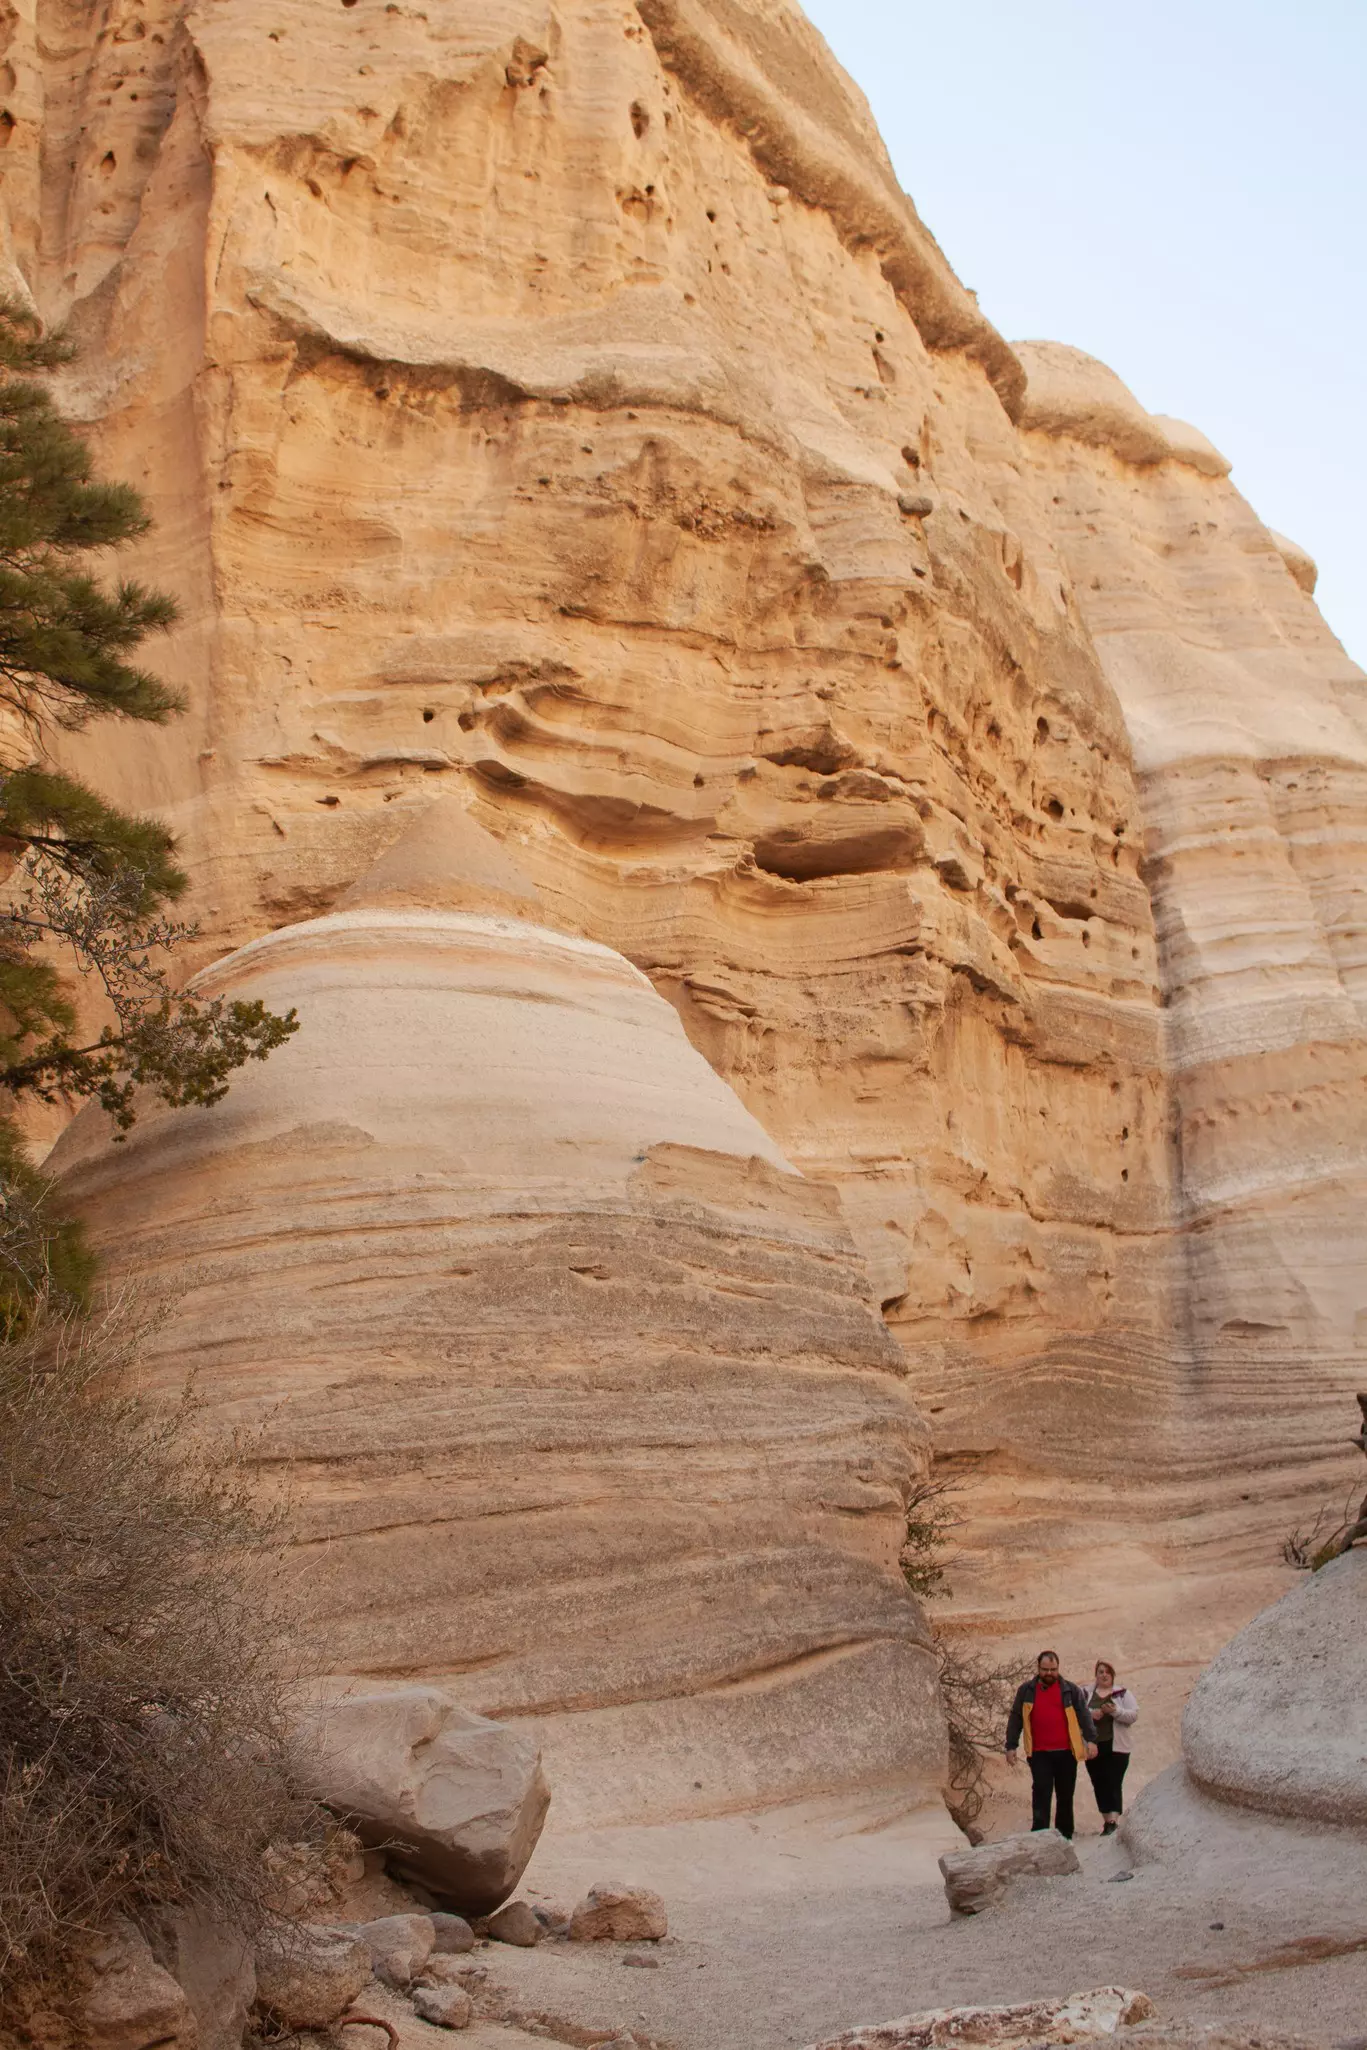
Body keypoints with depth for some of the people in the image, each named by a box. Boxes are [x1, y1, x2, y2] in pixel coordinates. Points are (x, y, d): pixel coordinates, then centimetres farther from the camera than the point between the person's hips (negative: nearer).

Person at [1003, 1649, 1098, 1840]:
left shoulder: (1070, 1690, 7)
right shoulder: (1026, 1691, 7)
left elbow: (1084, 1716, 3)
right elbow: (1015, 1720, 8)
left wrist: (1091, 1740, -9)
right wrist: (1011, 1746, 3)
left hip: (1066, 1752, 1)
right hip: (1039, 1753, -1)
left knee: (1065, 1796, 9)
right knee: (1041, 1794, -10)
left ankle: (1064, 1836, 18)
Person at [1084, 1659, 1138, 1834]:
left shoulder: (1123, 1693, 5)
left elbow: (1134, 1715, -3)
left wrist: (1115, 1711, -18)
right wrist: (1090, 1714, -15)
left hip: (1116, 1747, -3)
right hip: (1093, 1747, 3)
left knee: (1113, 1784, -10)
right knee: (1099, 1785, 6)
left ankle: (1113, 1821, -15)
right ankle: (1107, 1820, 16)